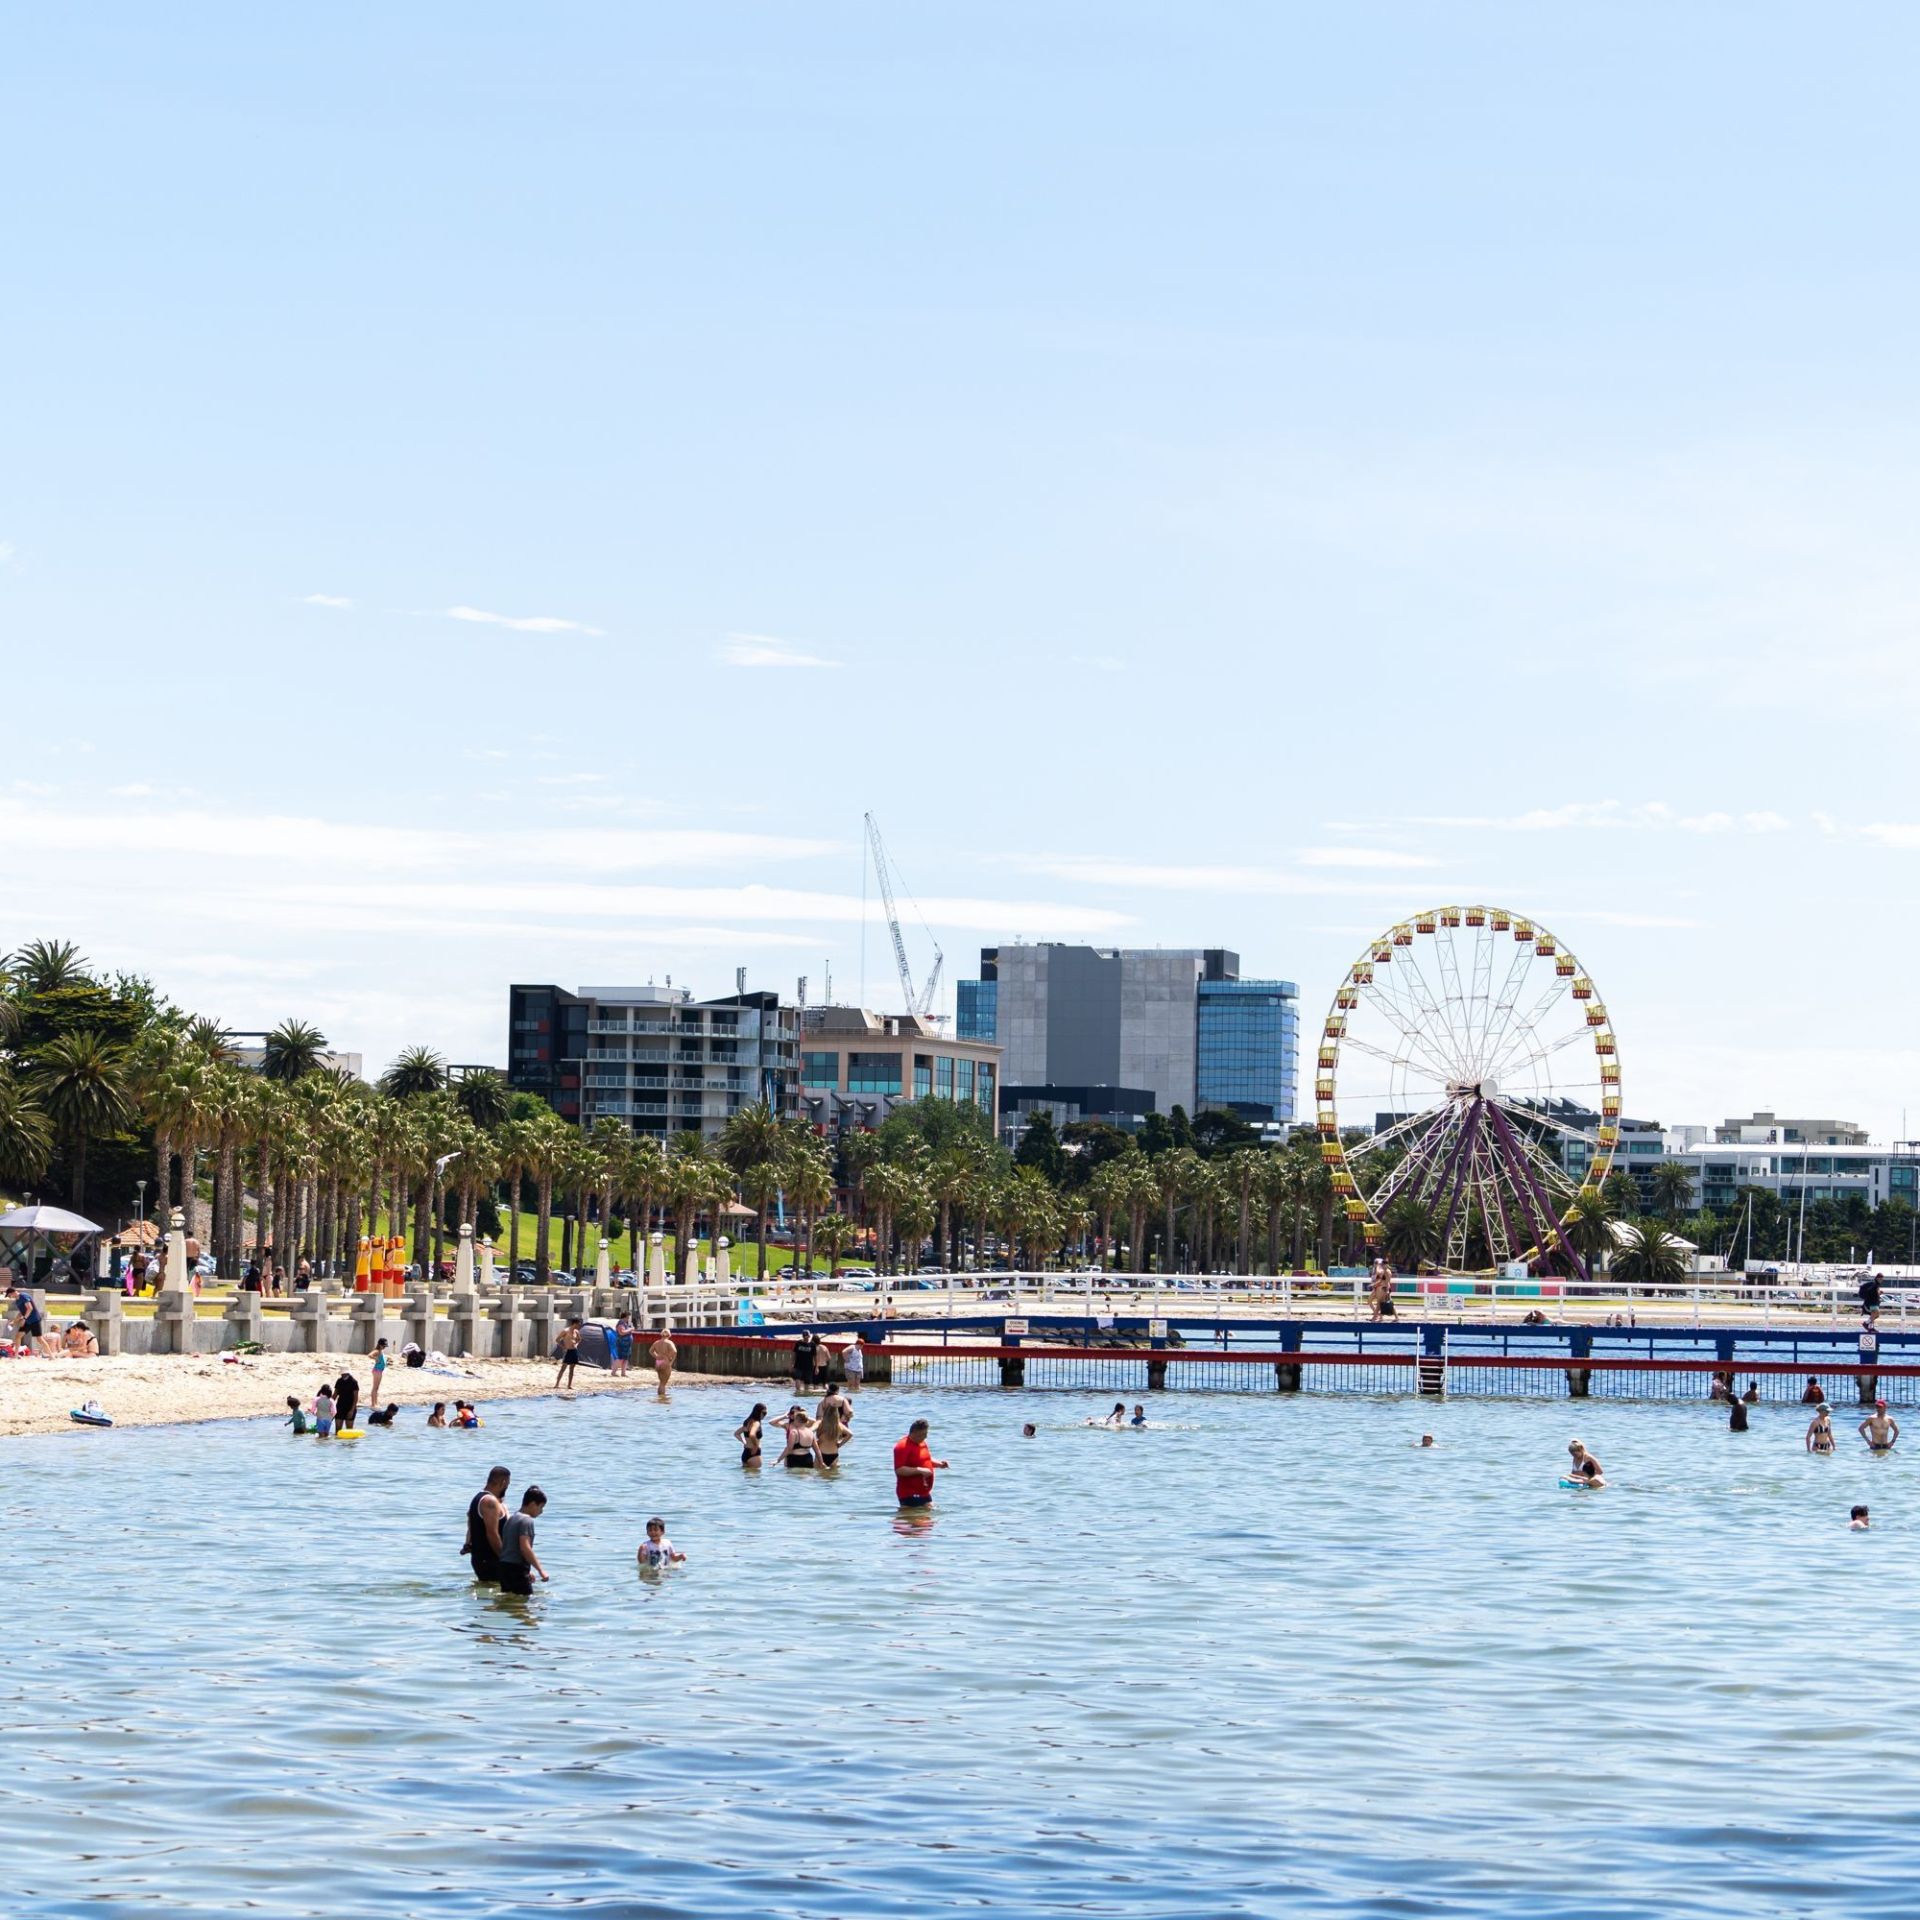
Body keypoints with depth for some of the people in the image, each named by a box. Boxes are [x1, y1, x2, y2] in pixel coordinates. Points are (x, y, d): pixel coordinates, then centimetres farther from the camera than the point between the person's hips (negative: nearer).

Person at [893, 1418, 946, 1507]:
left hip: (924, 1493, 9)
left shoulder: (922, 1443, 12)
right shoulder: (903, 1447, -18)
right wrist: (920, 1470, -28)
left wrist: (939, 1463, 8)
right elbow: (899, 1470, -26)